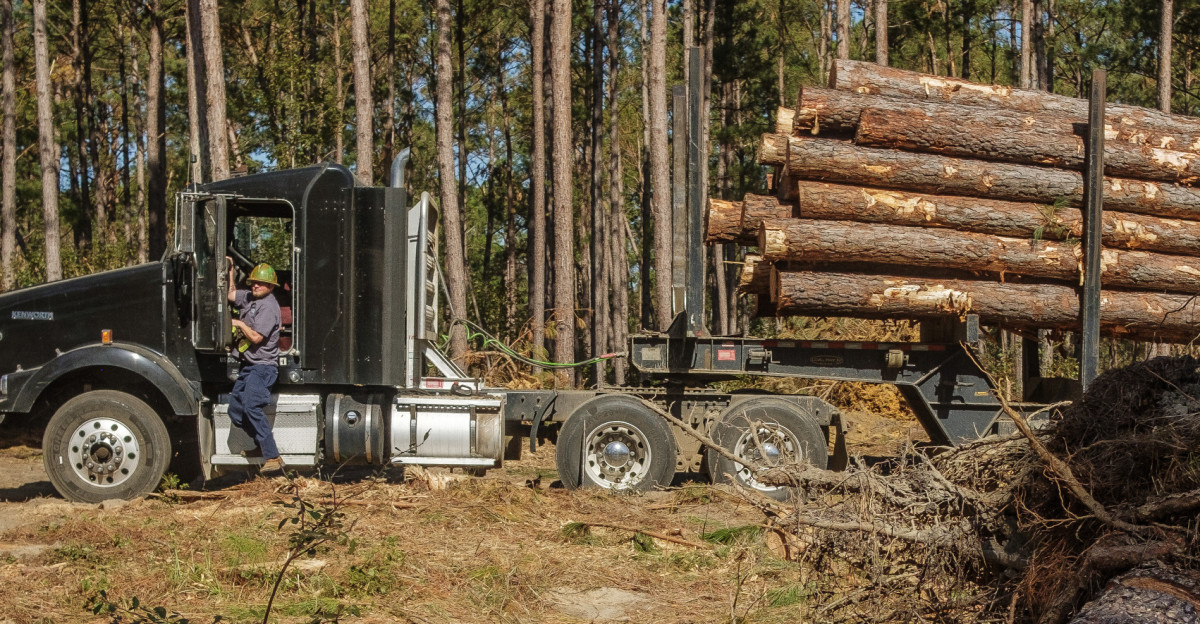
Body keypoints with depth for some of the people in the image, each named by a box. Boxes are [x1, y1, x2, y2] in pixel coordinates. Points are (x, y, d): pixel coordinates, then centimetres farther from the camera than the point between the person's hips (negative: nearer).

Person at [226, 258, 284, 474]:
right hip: (248, 366, 11)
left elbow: (256, 337, -22)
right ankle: (263, 445, 26)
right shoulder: (250, 297, 12)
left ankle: (273, 458, -31)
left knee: (251, 406, -26)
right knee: (235, 409, 15)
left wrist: (239, 324, -7)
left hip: (261, 367, -11)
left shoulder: (268, 306, -16)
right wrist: (230, 270, 24)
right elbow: (231, 294, 32)